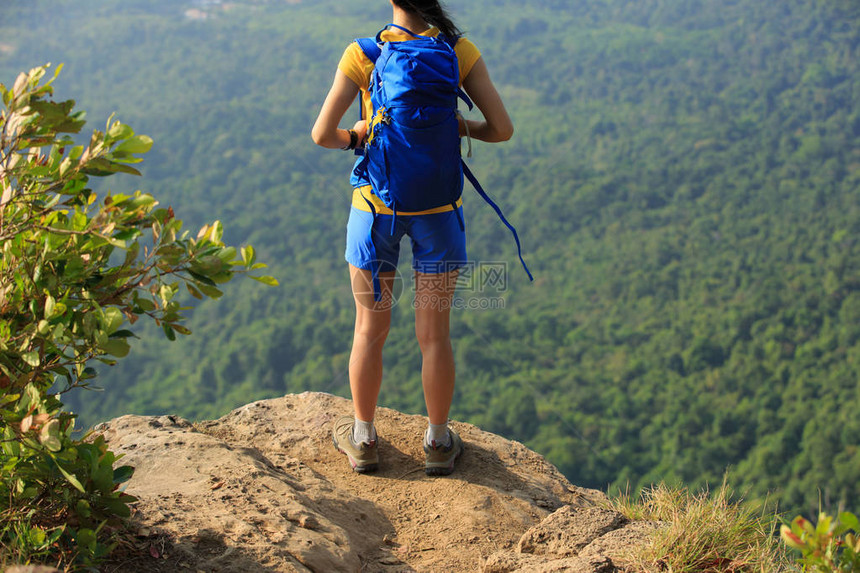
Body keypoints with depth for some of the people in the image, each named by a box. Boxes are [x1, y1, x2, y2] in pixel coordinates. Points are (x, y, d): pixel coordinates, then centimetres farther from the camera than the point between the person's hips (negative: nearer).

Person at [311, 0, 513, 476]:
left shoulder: (362, 55, -13)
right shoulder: (460, 52, -9)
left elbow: (322, 134, -14)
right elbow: (502, 130, -9)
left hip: (376, 208, -1)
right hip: (437, 209, 1)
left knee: (370, 330, 15)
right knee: (434, 333, 12)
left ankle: (363, 438, 29)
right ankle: (437, 442, 25)